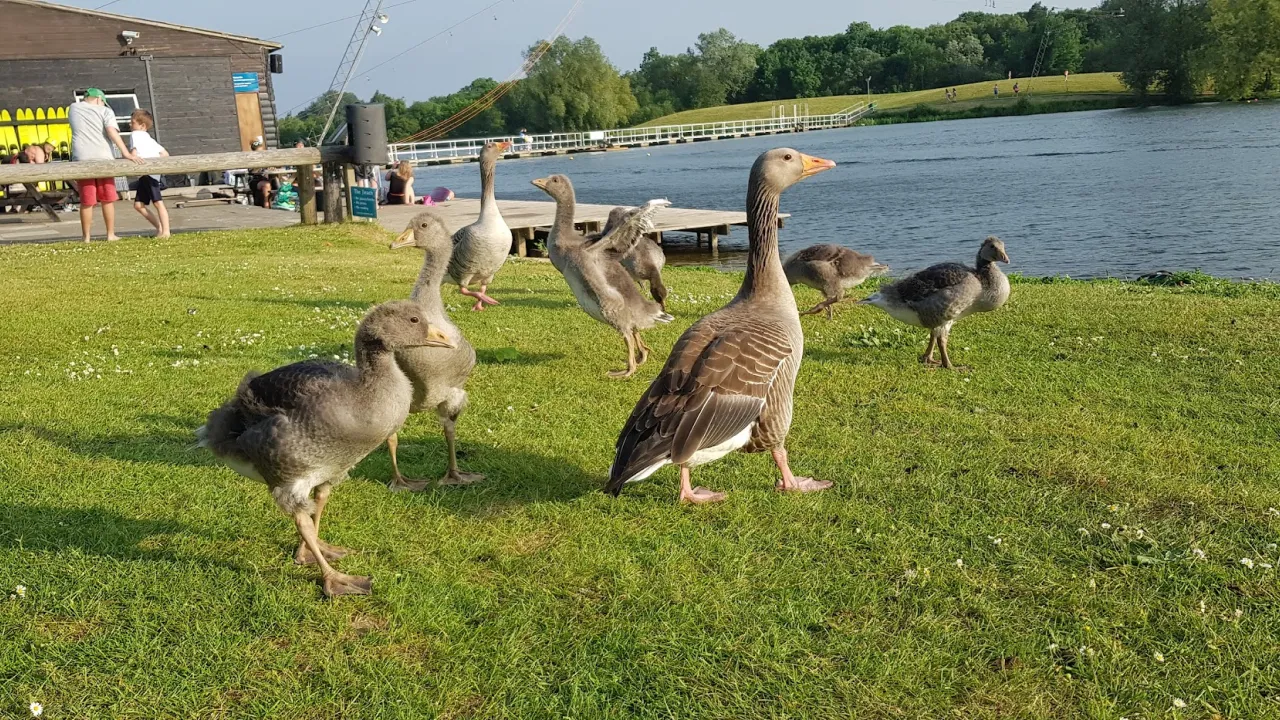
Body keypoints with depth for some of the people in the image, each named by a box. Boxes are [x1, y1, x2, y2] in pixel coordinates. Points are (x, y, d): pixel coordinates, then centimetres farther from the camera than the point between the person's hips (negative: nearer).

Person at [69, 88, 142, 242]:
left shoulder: (73, 108, 14)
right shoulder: (105, 111, 4)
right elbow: (112, 132, -12)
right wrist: (126, 153, -17)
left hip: (82, 160, 2)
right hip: (103, 159, -2)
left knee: (86, 202, 6)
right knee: (108, 200, 9)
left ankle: (86, 237, 9)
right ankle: (111, 235, 13)